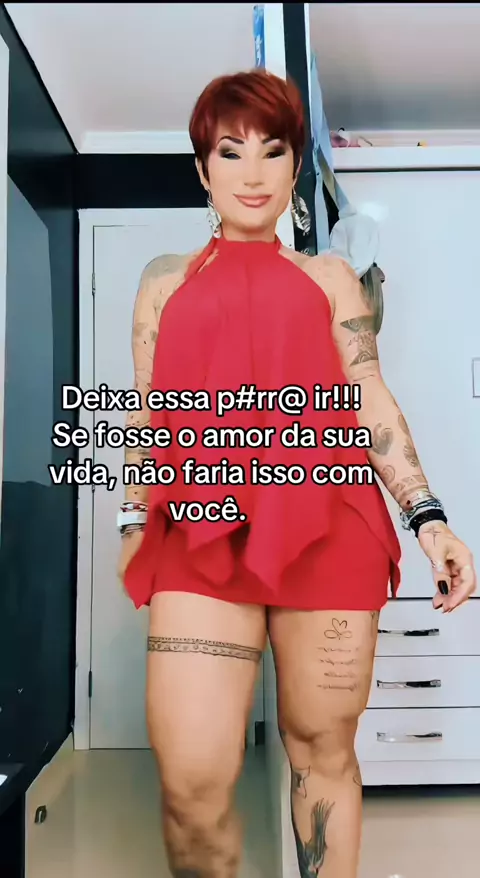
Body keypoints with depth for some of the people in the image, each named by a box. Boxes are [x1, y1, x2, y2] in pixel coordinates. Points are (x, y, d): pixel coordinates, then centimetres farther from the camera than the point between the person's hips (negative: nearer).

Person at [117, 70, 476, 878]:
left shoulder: (329, 278, 16)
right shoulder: (166, 281, 19)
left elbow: (371, 403, 8)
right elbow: (147, 414, 18)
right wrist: (133, 520, 14)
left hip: (328, 530, 0)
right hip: (200, 534, 0)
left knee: (323, 752, 9)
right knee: (191, 780, -6)